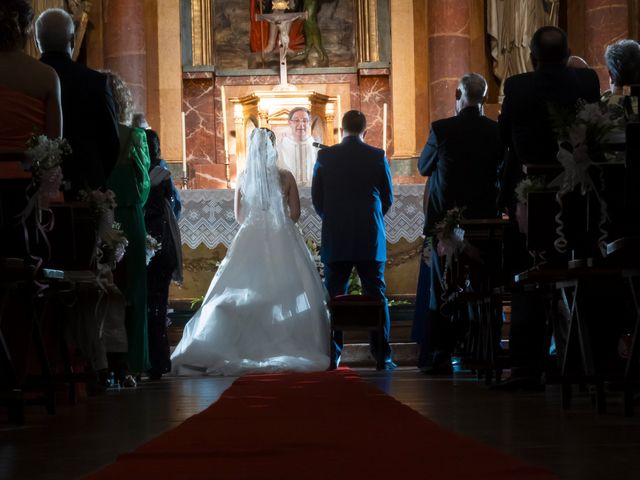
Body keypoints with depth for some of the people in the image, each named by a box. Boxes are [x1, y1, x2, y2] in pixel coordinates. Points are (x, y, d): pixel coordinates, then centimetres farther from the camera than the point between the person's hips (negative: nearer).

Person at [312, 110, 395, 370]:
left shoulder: (325, 156, -1)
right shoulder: (378, 157, -1)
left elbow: (316, 198, 3)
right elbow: (388, 198, 6)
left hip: (335, 241, 0)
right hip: (371, 240, 0)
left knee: (334, 297, 5)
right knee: (376, 296, 4)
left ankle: (332, 355, 3)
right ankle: (382, 355, 2)